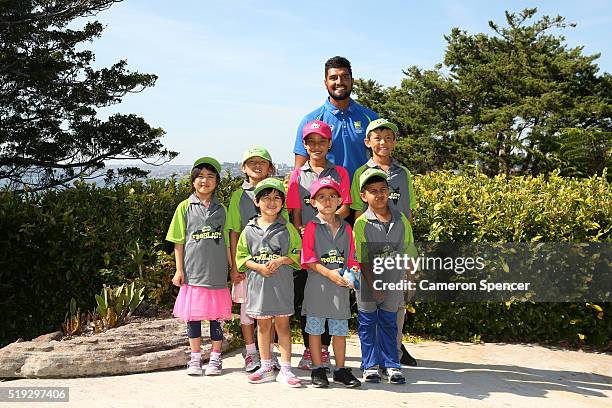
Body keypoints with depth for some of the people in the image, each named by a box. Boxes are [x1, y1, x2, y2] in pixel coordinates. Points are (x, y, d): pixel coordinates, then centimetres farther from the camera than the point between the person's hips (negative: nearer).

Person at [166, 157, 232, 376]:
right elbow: (178, 242, 4)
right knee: (193, 316, 6)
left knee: (217, 316, 5)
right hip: (193, 271, -1)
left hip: (217, 273, 1)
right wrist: (179, 269, -1)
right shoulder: (185, 207, 3)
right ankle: (195, 358, 18)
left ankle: (215, 358, 17)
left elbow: (226, 241, 11)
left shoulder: (221, 209, 7)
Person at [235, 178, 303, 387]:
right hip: (258, 283, 2)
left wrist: (281, 260, -15)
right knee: (263, 324, 10)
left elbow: (298, 254, 2)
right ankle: (266, 368, 22)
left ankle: (285, 369, 10)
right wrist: (258, 267, -11)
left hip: (282, 283, -1)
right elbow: (242, 256, 5)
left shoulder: (287, 229, 2)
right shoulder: (250, 230, 4)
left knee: (282, 323, 4)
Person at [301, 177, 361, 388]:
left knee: (340, 330, 10)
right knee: (315, 328, 5)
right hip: (317, 285, -3)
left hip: (341, 286, 3)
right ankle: (318, 369, 17)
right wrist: (329, 273, -19)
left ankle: (340, 369, 21)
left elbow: (352, 258, 11)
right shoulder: (312, 227, -3)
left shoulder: (346, 228, 9)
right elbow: (308, 259, -9)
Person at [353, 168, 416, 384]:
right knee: (368, 323, 8)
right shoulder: (361, 224, -10)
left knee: (389, 323, 12)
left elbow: (407, 254, 7)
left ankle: (391, 364, 22)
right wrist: (374, 286, -14)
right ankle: (371, 365, 20)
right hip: (368, 284, -2)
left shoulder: (401, 220, 1)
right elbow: (362, 260, -11)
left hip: (393, 284, 2)